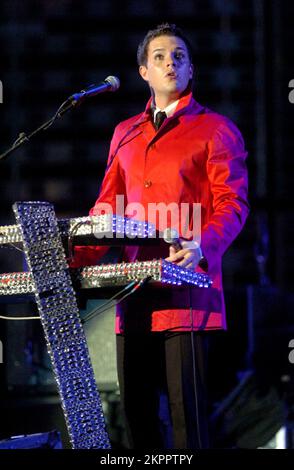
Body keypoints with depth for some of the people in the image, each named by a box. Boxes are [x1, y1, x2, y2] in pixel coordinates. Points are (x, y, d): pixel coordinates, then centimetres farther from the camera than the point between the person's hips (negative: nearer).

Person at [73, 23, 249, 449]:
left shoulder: (215, 130, 4)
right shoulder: (125, 135, 20)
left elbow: (233, 203, -4)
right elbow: (106, 207, 20)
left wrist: (202, 247, -22)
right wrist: (76, 261, 6)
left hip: (186, 290, -6)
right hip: (134, 293, 6)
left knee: (186, 410, -10)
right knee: (137, 408, 6)